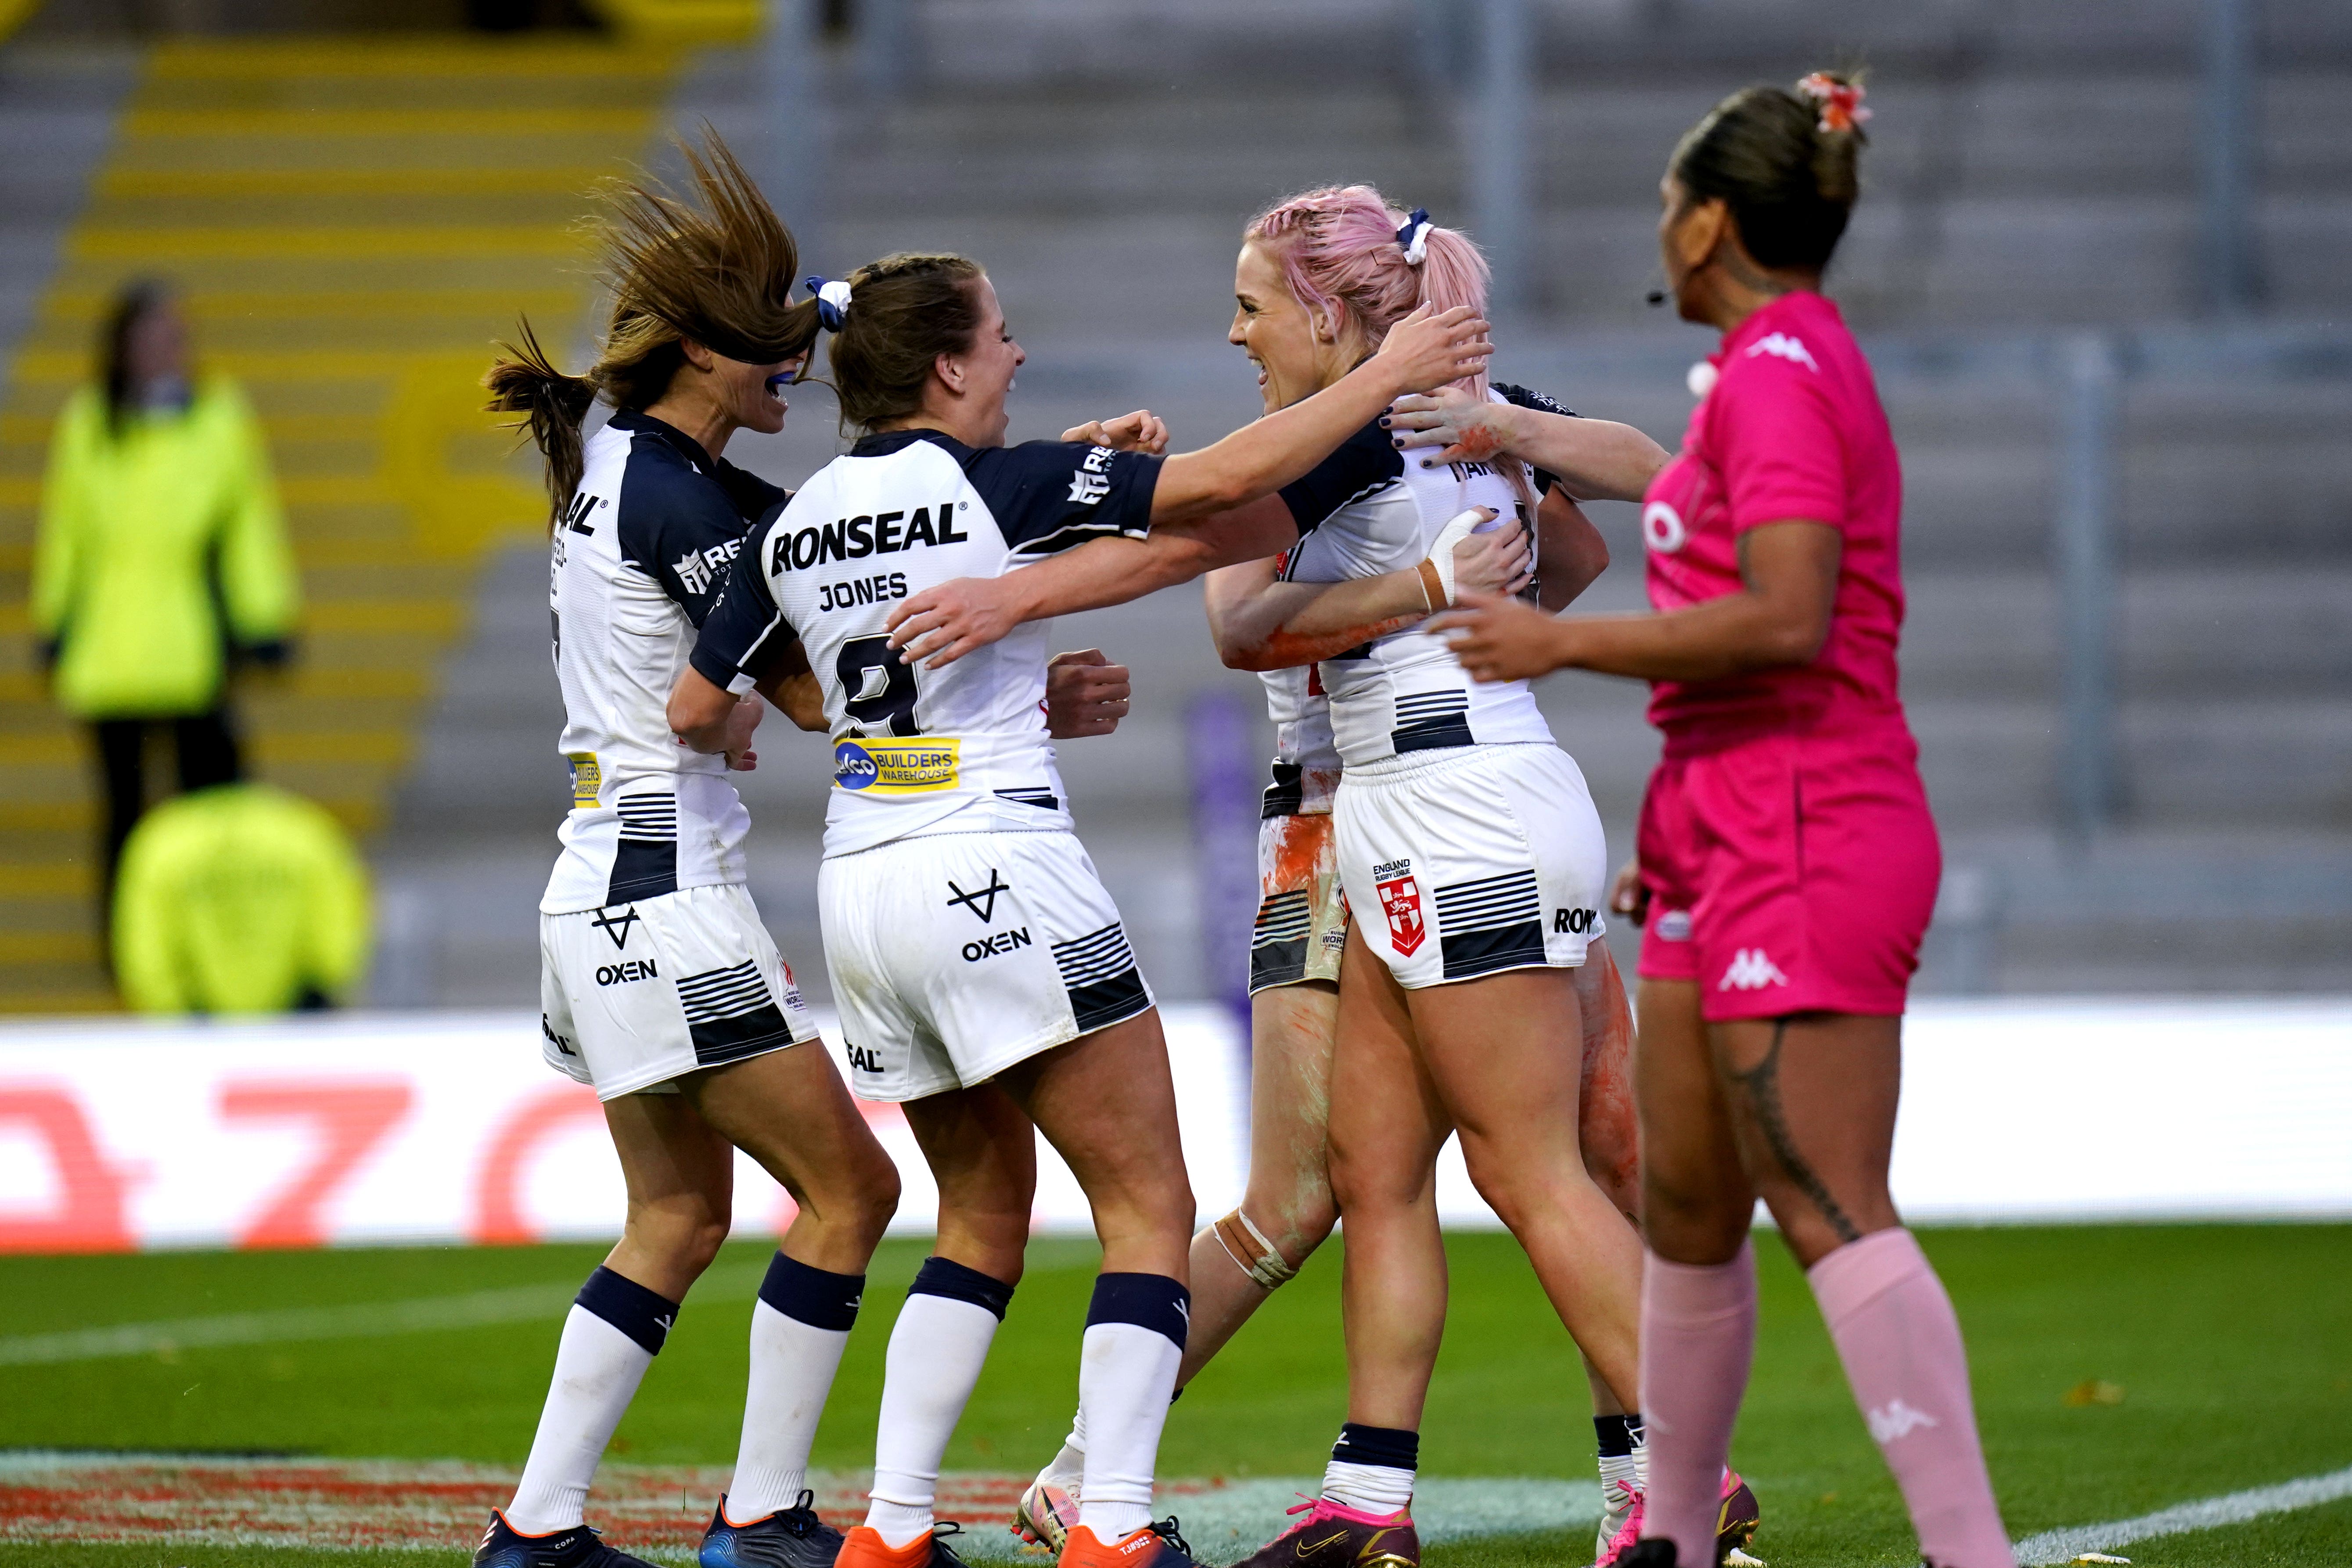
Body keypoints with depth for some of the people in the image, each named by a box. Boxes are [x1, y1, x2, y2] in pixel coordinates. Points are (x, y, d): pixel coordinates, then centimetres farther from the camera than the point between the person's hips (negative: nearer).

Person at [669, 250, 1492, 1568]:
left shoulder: (796, 528, 10)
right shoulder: (999, 486, -8)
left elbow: (695, 711, 16)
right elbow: (1224, 483, -13)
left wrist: (747, 738, 39)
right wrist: (1387, 375, -5)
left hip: (861, 889, 7)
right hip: (999, 873, -7)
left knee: (985, 1212, 19)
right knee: (1150, 1208, -2)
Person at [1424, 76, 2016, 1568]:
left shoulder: (1778, 372, -12)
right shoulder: (1801, 364, 17)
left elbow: (1784, 618, -22)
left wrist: (1563, 644, -14)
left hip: (1801, 840, -10)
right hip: (1738, 836, 10)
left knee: (1832, 1213, -15)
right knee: (1684, 1208, 14)